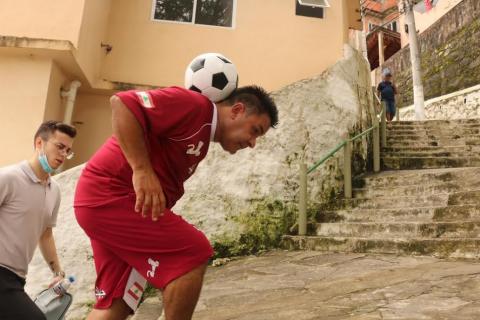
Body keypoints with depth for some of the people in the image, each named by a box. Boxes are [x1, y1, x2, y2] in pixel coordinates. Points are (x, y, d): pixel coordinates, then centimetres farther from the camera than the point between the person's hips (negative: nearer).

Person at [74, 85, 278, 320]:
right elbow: (122, 103, -20)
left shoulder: (202, 140, 19)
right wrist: (142, 170, -26)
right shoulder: (194, 105, -10)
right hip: (109, 193, -10)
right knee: (194, 251, -14)